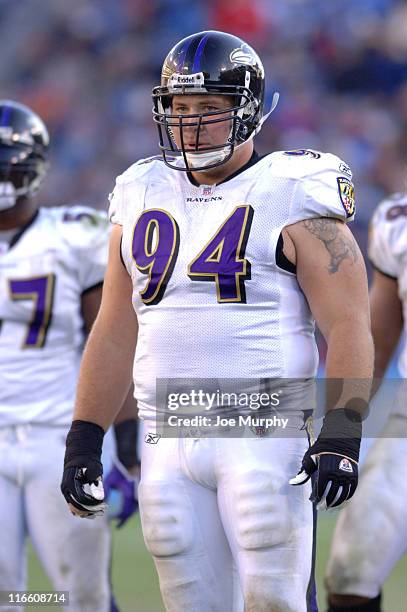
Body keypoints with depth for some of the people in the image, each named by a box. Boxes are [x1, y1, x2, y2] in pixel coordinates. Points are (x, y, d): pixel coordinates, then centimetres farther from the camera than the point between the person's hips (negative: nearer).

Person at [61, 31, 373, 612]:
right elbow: (115, 333, 18)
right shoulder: (143, 198, 14)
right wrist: (83, 441, 13)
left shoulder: (291, 199, -3)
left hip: (262, 436, -5)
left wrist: (341, 433, -19)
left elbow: (348, 323, -8)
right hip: (168, 445, 5)